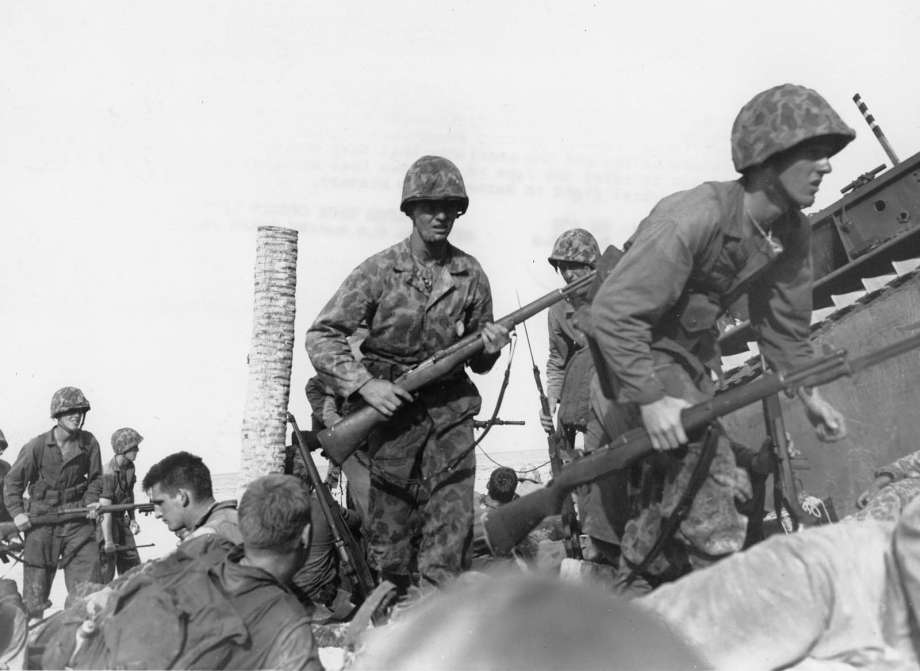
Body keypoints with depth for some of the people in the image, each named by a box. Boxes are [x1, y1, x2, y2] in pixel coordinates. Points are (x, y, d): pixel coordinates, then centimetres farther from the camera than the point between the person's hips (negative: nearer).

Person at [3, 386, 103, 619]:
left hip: (78, 518, 2)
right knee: (35, 593, 6)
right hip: (42, 520, -2)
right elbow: (13, 481, 3)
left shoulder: (89, 442, -1)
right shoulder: (37, 446, -7)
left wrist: (92, 501, -3)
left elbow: (95, 477, 12)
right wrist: (17, 512, -7)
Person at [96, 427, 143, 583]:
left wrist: (132, 518, 13)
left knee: (132, 565, 11)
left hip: (121, 521, 8)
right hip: (105, 523, -8)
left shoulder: (129, 466, 2)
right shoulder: (109, 472, -25)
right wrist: (108, 541, -28)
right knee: (106, 570, -5)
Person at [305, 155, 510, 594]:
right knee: (389, 543, 7)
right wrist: (364, 384, -16)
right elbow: (321, 336, -6)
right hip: (390, 410, -2)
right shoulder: (379, 271, -6)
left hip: (451, 414, 2)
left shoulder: (470, 275, 3)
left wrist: (488, 348, -9)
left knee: (451, 537, -5)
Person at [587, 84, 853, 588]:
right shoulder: (692, 220, -31)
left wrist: (808, 393, 8)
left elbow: (782, 320, 10)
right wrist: (650, 399, -33)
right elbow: (612, 312, -32)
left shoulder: (792, 234, -6)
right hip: (636, 353, -8)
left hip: (692, 353, 9)